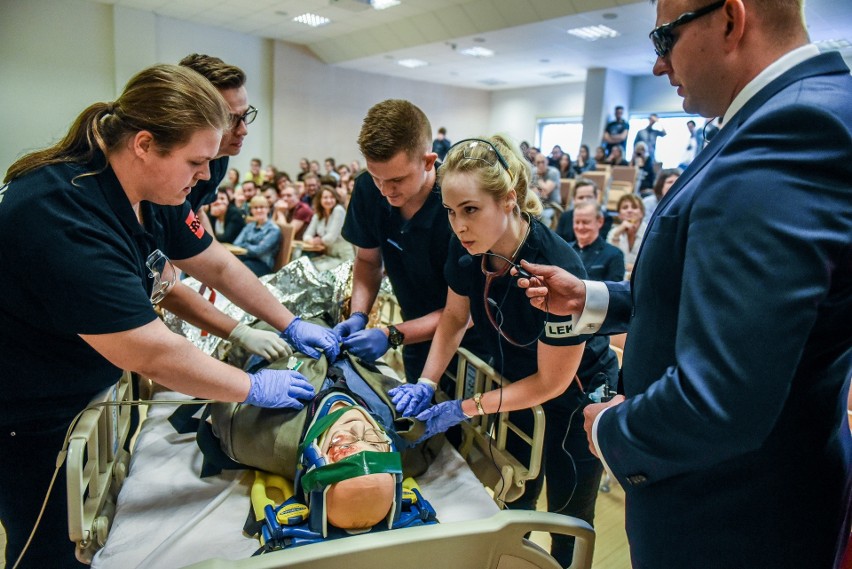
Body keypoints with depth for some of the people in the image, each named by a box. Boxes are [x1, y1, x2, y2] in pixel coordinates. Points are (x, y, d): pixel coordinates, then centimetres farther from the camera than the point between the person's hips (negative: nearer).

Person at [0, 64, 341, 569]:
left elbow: (218, 264, 4)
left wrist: (290, 325, 2)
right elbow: (154, 355, -33)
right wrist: (255, 387, -20)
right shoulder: (66, 219, -35)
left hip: (77, 393, 8)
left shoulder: (154, 190, -8)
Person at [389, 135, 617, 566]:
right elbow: (454, 317, 0)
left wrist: (464, 409, -22)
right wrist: (425, 384, -11)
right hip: (519, 382, 5)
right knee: (516, 497, 23)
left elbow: (551, 382, -24)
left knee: (568, 522, 14)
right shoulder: (466, 249, -19)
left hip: (576, 399, -5)